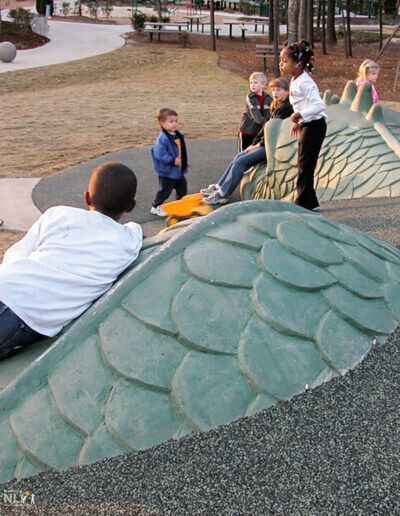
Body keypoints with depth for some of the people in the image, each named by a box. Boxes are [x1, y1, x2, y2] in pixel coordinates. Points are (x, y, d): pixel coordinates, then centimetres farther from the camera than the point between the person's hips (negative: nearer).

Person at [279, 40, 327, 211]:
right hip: (306, 125, 10)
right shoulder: (295, 81, 10)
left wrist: (300, 115, -27)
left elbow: (319, 105, -26)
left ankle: (303, 202, 2)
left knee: (305, 164, -5)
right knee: (303, 164, 13)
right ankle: (310, 202, 21)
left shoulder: (305, 82, -19)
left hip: (314, 125, -10)